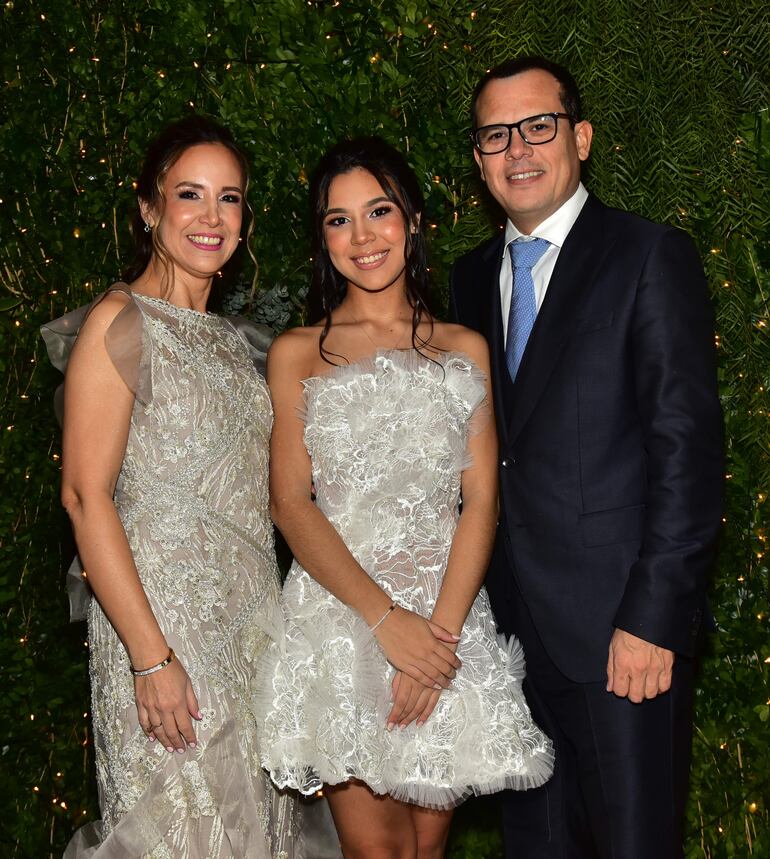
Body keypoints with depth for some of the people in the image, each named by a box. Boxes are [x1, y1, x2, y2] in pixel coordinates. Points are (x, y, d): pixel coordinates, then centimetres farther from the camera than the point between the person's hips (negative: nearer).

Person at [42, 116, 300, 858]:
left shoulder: (229, 339, 13)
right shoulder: (120, 325, -11)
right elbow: (85, 496, -16)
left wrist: (269, 622, 10)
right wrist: (150, 656, -19)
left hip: (251, 621, 7)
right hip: (166, 619, -7)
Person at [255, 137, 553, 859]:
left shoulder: (465, 350, 11)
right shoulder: (296, 354, 6)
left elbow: (481, 501, 3)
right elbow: (290, 504, -2)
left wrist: (439, 627, -12)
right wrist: (385, 617, -14)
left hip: (447, 616, 2)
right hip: (338, 616, -1)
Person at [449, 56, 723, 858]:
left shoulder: (650, 257, -6)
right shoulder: (473, 277, 13)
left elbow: (686, 446, -12)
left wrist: (652, 619, -17)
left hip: (620, 625, -6)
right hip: (510, 626, 6)